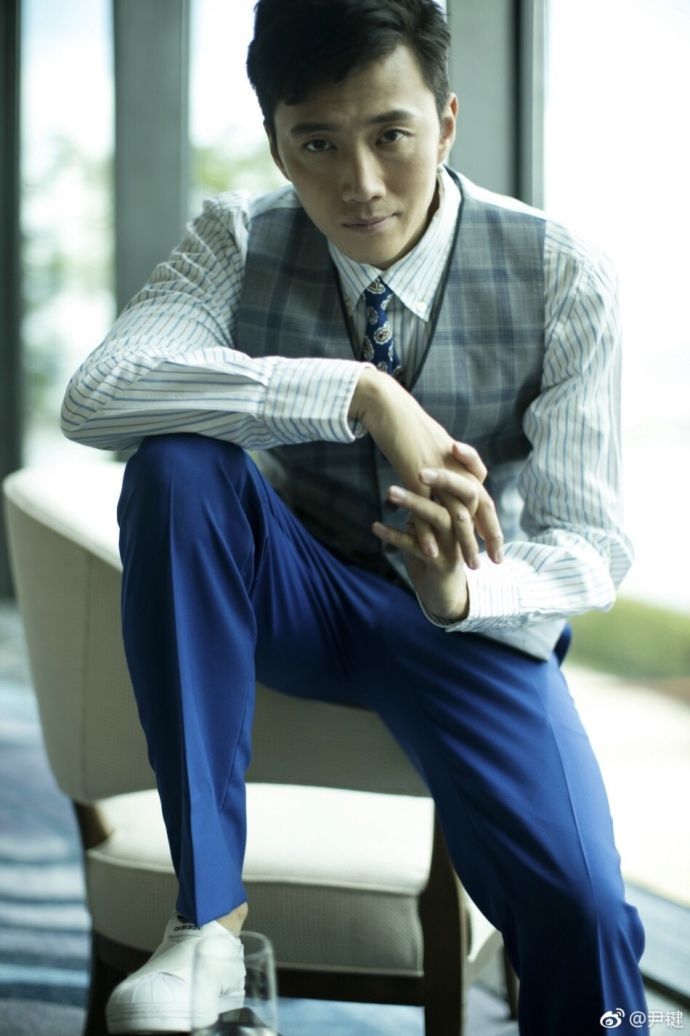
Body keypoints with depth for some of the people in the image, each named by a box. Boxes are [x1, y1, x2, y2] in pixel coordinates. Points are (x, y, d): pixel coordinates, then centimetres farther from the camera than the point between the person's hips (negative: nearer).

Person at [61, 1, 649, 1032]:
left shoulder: (562, 277, -14)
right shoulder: (238, 243, -12)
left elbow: (591, 543, -15)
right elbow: (95, 396, -30)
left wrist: (463, 590, -38)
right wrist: (360, 393, -38)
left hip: (467, 616, -1)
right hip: (290, 597, 2)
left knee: (578, 905, -29)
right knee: (176, 462, -32)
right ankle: (207, 910, -26)